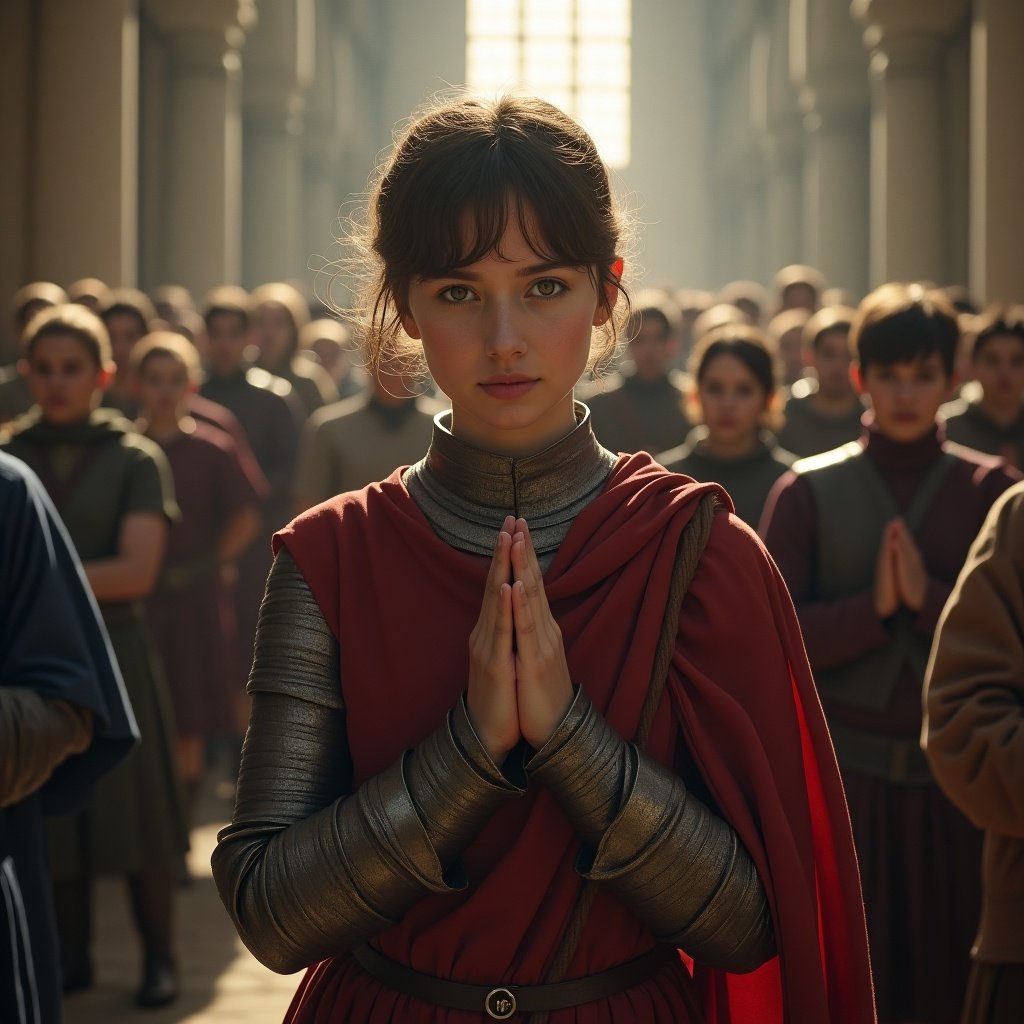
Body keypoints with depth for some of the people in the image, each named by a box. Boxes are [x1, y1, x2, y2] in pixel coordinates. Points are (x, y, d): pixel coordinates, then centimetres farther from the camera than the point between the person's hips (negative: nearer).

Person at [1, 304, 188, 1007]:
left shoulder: (135, 460, 0)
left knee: (138, 813, -1)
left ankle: (159, 960, 10)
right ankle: (70, 956, 18)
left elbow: (136, 572, -10)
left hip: (114, 652, -2)